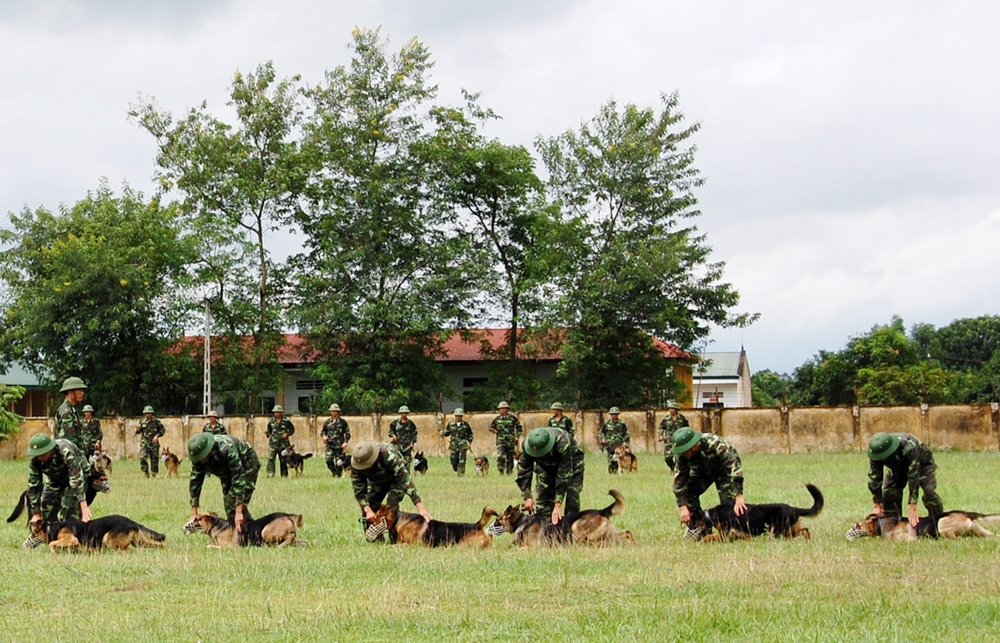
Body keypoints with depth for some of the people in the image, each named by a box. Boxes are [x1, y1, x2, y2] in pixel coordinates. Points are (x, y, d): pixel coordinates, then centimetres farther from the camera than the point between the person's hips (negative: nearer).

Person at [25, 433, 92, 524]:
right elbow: (33, 485, -18)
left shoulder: (66, 452, -41)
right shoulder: (35, 460, -24)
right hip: (55, 478, 5)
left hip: (77, 473, -5)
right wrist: (36, 514, -18)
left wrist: (84, 506, -49)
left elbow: (77, 479, -44)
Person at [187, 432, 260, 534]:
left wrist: (238, 512, -44)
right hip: (226, 471, 7)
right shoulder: (198, 454, -23)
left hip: (246, 465, -7)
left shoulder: (226, 449, -41)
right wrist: (194, 513, -19)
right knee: (228, 505, 2)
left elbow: (238, 478, -41)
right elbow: (195, 481, -17)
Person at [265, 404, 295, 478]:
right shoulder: (271, 422, 4)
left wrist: (287, 434, -11)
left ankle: (284, 474, 19)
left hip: (283, 443, -1)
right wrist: (267, 433, -7)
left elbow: (292, 429, 6)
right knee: (270, 458, -14)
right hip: (273, 443, 1)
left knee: (283, 460, 8)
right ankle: (270, 474, -18)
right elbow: (269, 430, 15)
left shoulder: (286, 421, -2)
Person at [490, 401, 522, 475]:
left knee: (510, 458, 5)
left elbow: (519, 427, 9)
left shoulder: (512, 418, 1)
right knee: (500, 457, -17)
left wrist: (517, 436, -2)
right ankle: (502, 471, -10)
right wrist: (493, 430, -2)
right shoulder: (497, 419, 7)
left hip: (511, 441, 0)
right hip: (500, 441, 0)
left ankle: (509, 472, 18)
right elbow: (491, 427, 20)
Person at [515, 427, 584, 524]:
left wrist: (558, 505, -40)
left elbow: (564, 477, -40)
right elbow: (523, 471, -24)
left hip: (571, 460, -3)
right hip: (546, 465, 3)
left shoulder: (562, 443, -43)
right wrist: (527, 497, -35)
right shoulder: (527, 444, -32)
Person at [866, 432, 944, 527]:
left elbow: (914, 478, -44)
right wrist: (878, 506, -23)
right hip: (897, 467, 4)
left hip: (922, 463, -4)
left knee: (929, 491, -24)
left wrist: (912, 509, -44)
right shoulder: (877, 450, -32)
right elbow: (874, 478, -24)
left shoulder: (909, 448, -46)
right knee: (888, 492, -12)